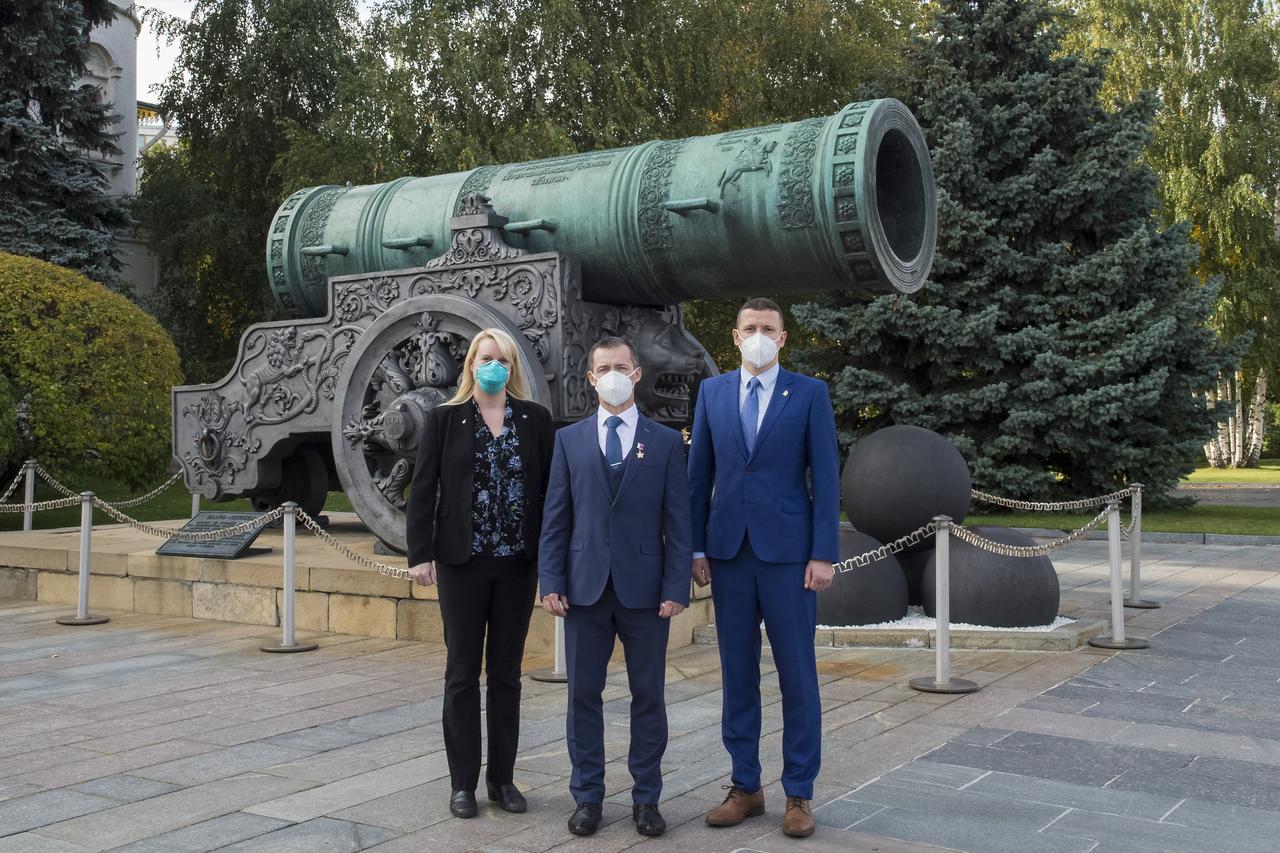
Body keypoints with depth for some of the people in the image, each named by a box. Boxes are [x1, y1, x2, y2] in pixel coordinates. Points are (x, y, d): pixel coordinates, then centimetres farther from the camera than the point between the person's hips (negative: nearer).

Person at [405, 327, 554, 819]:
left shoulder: (536, 419, 3)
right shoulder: (444, 420, 1)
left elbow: (551, 487, 2)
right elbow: (422, 490, -1)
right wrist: (420, 553, -7)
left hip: (518, 562, 1)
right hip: (462, 562, -1)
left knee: (506, 672, 10)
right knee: (462, 673, 6)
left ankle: (502, 778, 21)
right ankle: (463, 782, 16)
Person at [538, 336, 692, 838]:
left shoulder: (666, 441, 4)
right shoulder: (569, 439, 7)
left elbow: (678, 522, 0)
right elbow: (554, 518, 5)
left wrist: (677, 588, -7)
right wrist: (551, 582, -3)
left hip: (644, 589, -1)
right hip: (585, 587, 1)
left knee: (648, 697, 7)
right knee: (584, 694, 7)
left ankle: (646, 798, 19)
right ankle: (587, 796, 20)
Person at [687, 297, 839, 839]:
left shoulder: (810, 394, 0)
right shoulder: (712, 391, 8)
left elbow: (825, 478, -2)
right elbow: (699, 474, 9)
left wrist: (824, 553, -8)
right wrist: (696, 547, 4)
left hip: (788, 551, -2)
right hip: (729, 550, 3)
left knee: (797, 675, 3)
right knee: (737, 674, 9)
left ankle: (799, 794, 14)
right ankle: (745, 786, 20)